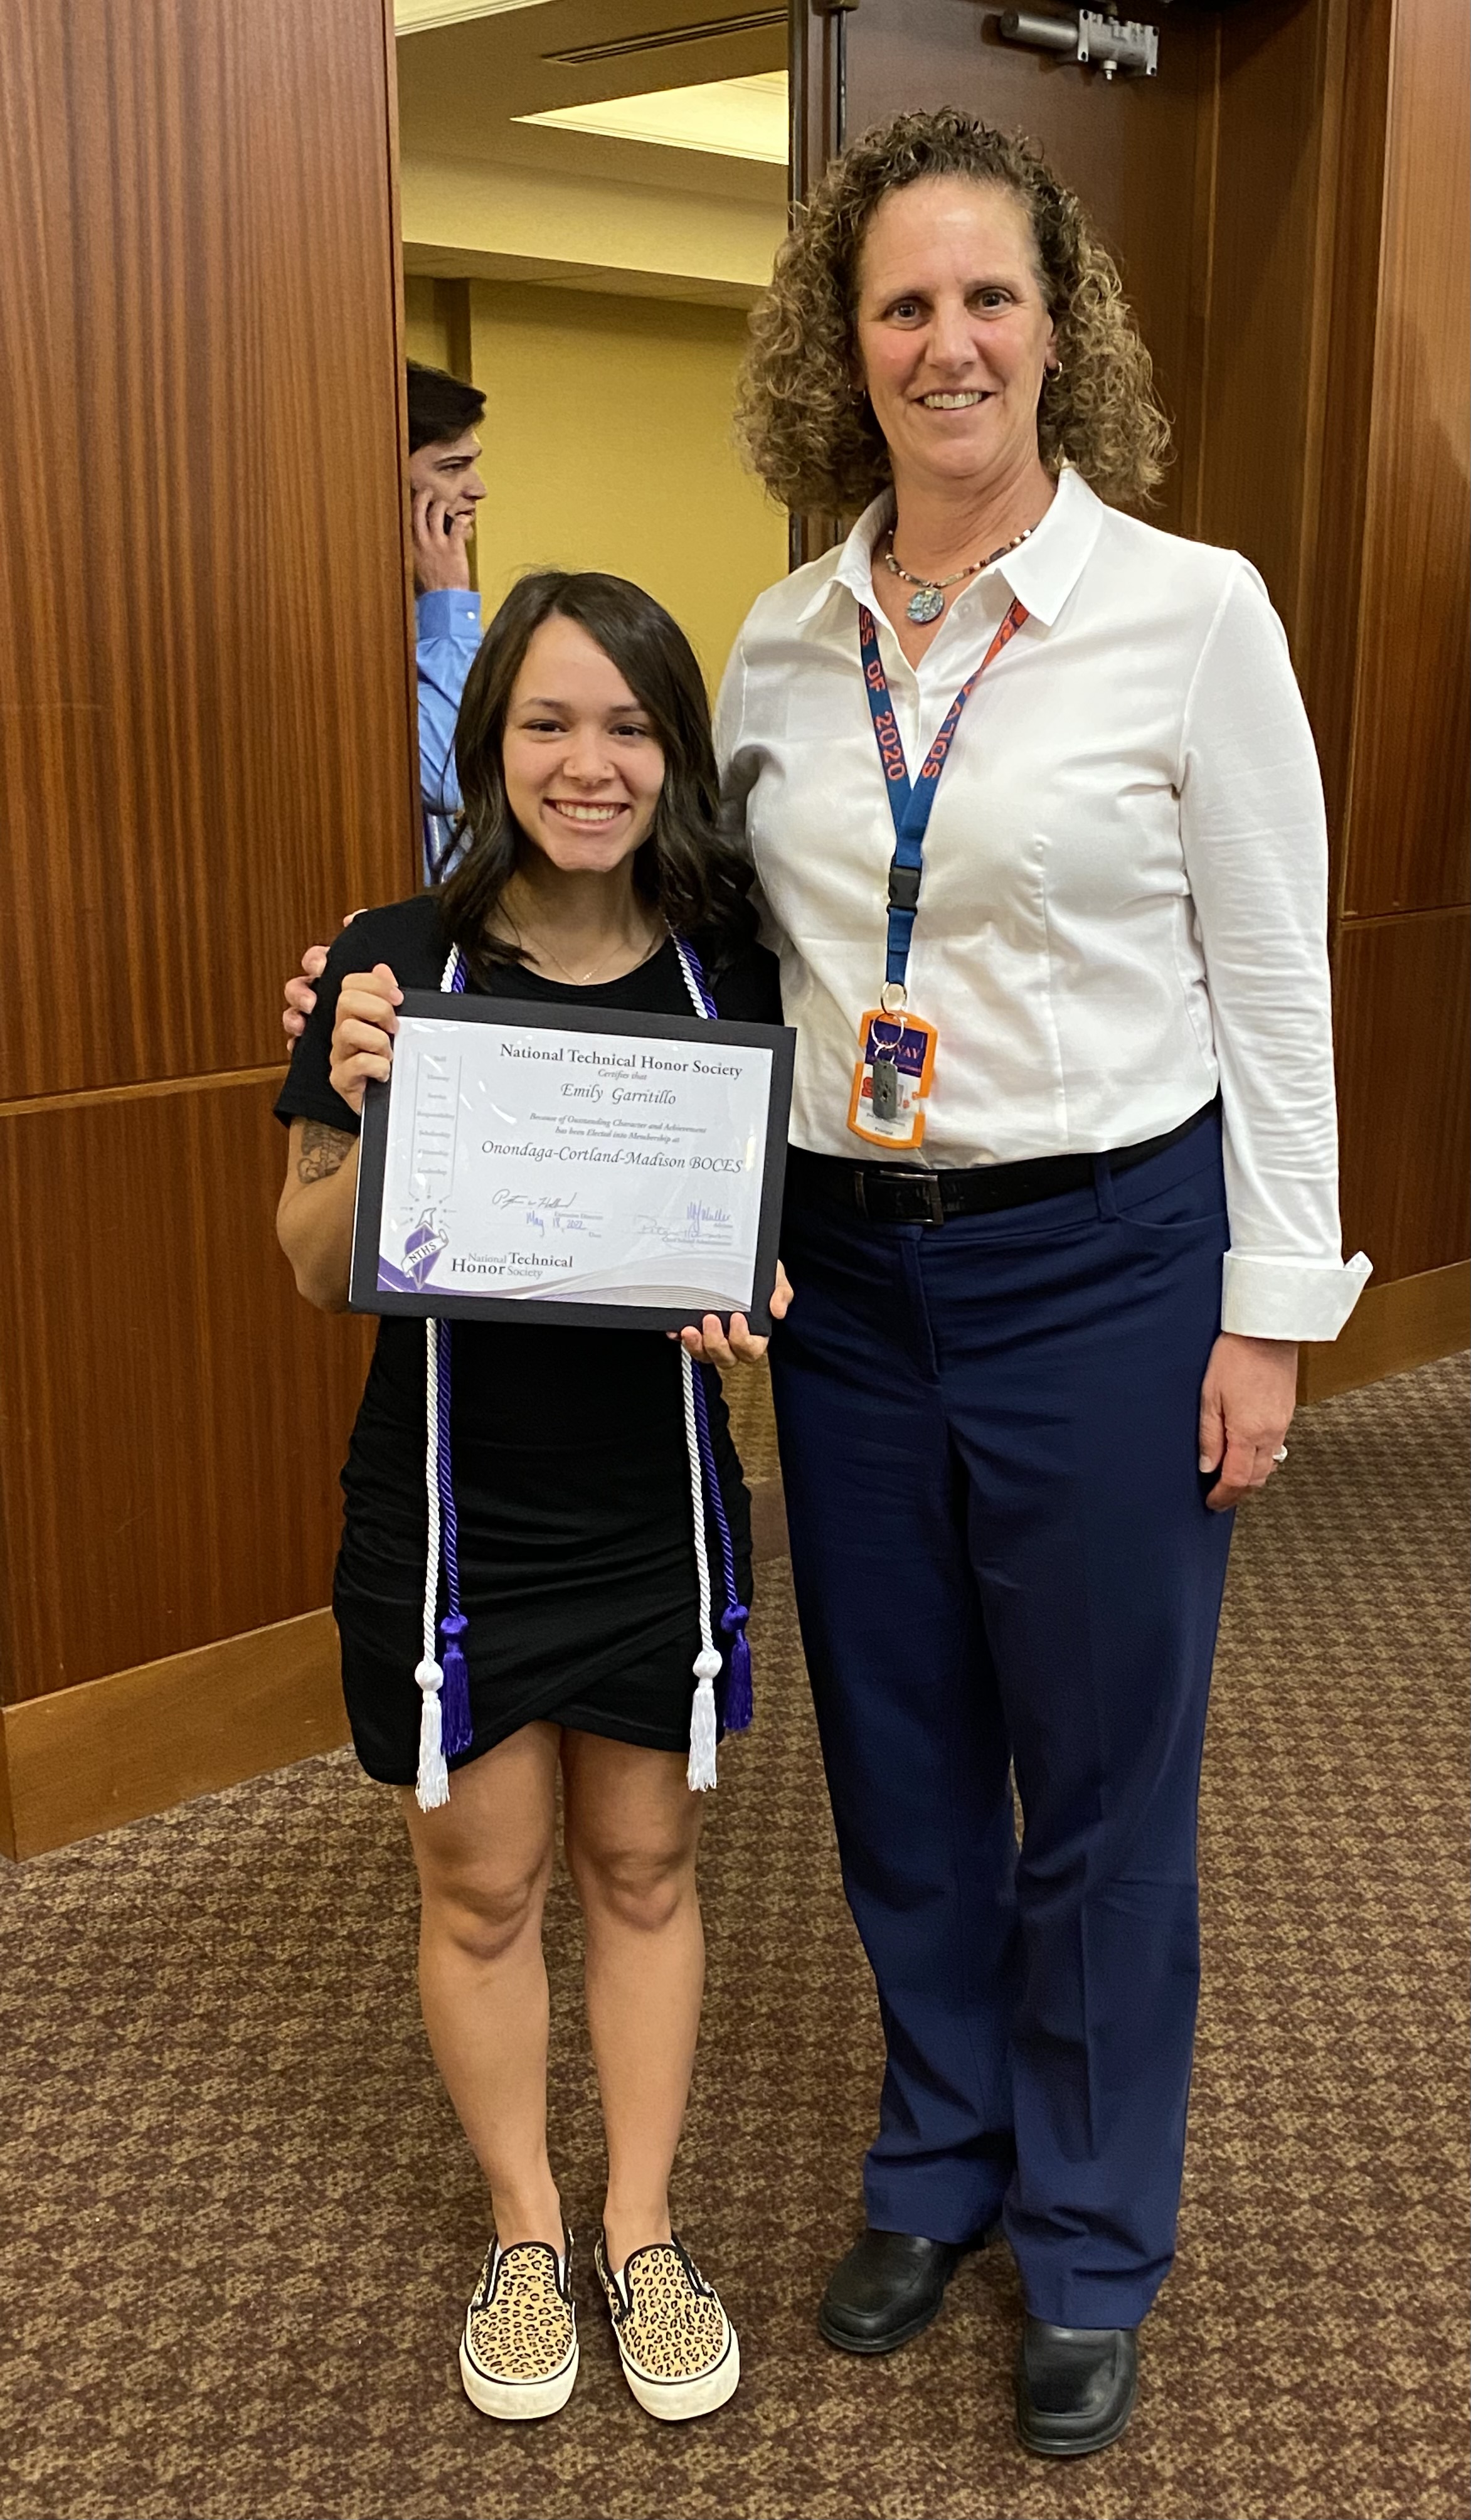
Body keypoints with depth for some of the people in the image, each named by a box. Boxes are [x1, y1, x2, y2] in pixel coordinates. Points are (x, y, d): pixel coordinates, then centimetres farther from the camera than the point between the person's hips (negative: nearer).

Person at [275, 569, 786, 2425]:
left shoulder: (727, 970, -5)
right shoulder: (395, 968, -10)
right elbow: (320, 1272, -5)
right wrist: (368, 1118, -25)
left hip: (656, 1505, 1)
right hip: (450, 1517, -1)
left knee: (643, 1867, 16)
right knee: (480, 1886, 13)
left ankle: (642, 2232, 35)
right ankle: (525, 2232, 36)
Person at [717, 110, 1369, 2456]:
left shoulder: (1189, 607, -8)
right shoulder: (783, 643, 5)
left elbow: (1273, 981, -5)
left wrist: (1269, 1314, -7)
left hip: (1102, 1255, -4)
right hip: (848, 1266, 4)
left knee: (1102, 1780, 9)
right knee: (898, 1760, 16)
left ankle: (1094, 2244, 31)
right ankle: (940, 2163, 40)